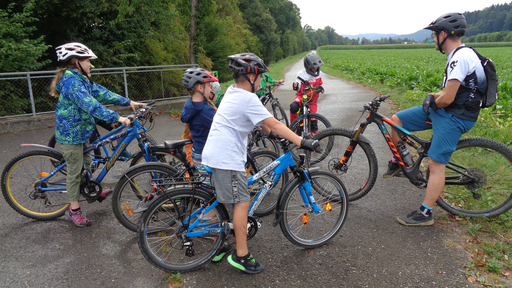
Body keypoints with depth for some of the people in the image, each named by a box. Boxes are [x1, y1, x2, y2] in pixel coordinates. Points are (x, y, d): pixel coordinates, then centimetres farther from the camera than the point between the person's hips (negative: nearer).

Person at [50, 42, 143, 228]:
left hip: (81, 131, 9)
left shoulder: (81, 80, 9)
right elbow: (91, 105, -34)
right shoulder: (72, 82, -24)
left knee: (87, 164, 23)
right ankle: (74, 210, 17)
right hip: (71, 134, -9)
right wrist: (116, 118, -38)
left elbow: (102, 93, 7)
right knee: (75, 172, 2)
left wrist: (128, 102, 3)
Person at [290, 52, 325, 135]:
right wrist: (295, 87, -36)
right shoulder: (301, 74, -10)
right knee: (293, 107, -34)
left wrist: (320, 88, -7)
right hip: (301, 96, -3)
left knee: (313, 119, -2)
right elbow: (298, 89, -11)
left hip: (313, 99, 3)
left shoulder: (319, 73, 2)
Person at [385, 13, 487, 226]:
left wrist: (433, 102, -3)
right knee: (396, 120, 4)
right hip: (443, 110, 10)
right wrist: (432, 97, -1)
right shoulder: (458, 55, 12)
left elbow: (447, 99, -25)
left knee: (436, 164, -9)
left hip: (454, 117, -10)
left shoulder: (460, 58, -22)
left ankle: (425, 214, 1)